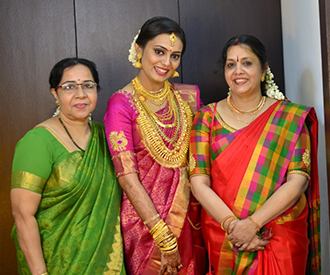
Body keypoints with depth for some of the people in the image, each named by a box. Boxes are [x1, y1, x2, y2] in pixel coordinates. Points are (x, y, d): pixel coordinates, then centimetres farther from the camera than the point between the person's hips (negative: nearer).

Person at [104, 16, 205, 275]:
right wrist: (164, 239, -18)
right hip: (144, 215, -4)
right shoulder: (121, 103, -12)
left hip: (188, 212, 5)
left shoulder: (189, 96, 3)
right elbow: (127, 177, -16)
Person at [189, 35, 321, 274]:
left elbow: (298, 180, -9)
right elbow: (198, 182, -5)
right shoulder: (207, 117, 2)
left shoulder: (291, 117, 0)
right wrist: (232, 225, -17)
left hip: (280, 238, 0)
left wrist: (252, 223, -18)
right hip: (221, 238, 1)